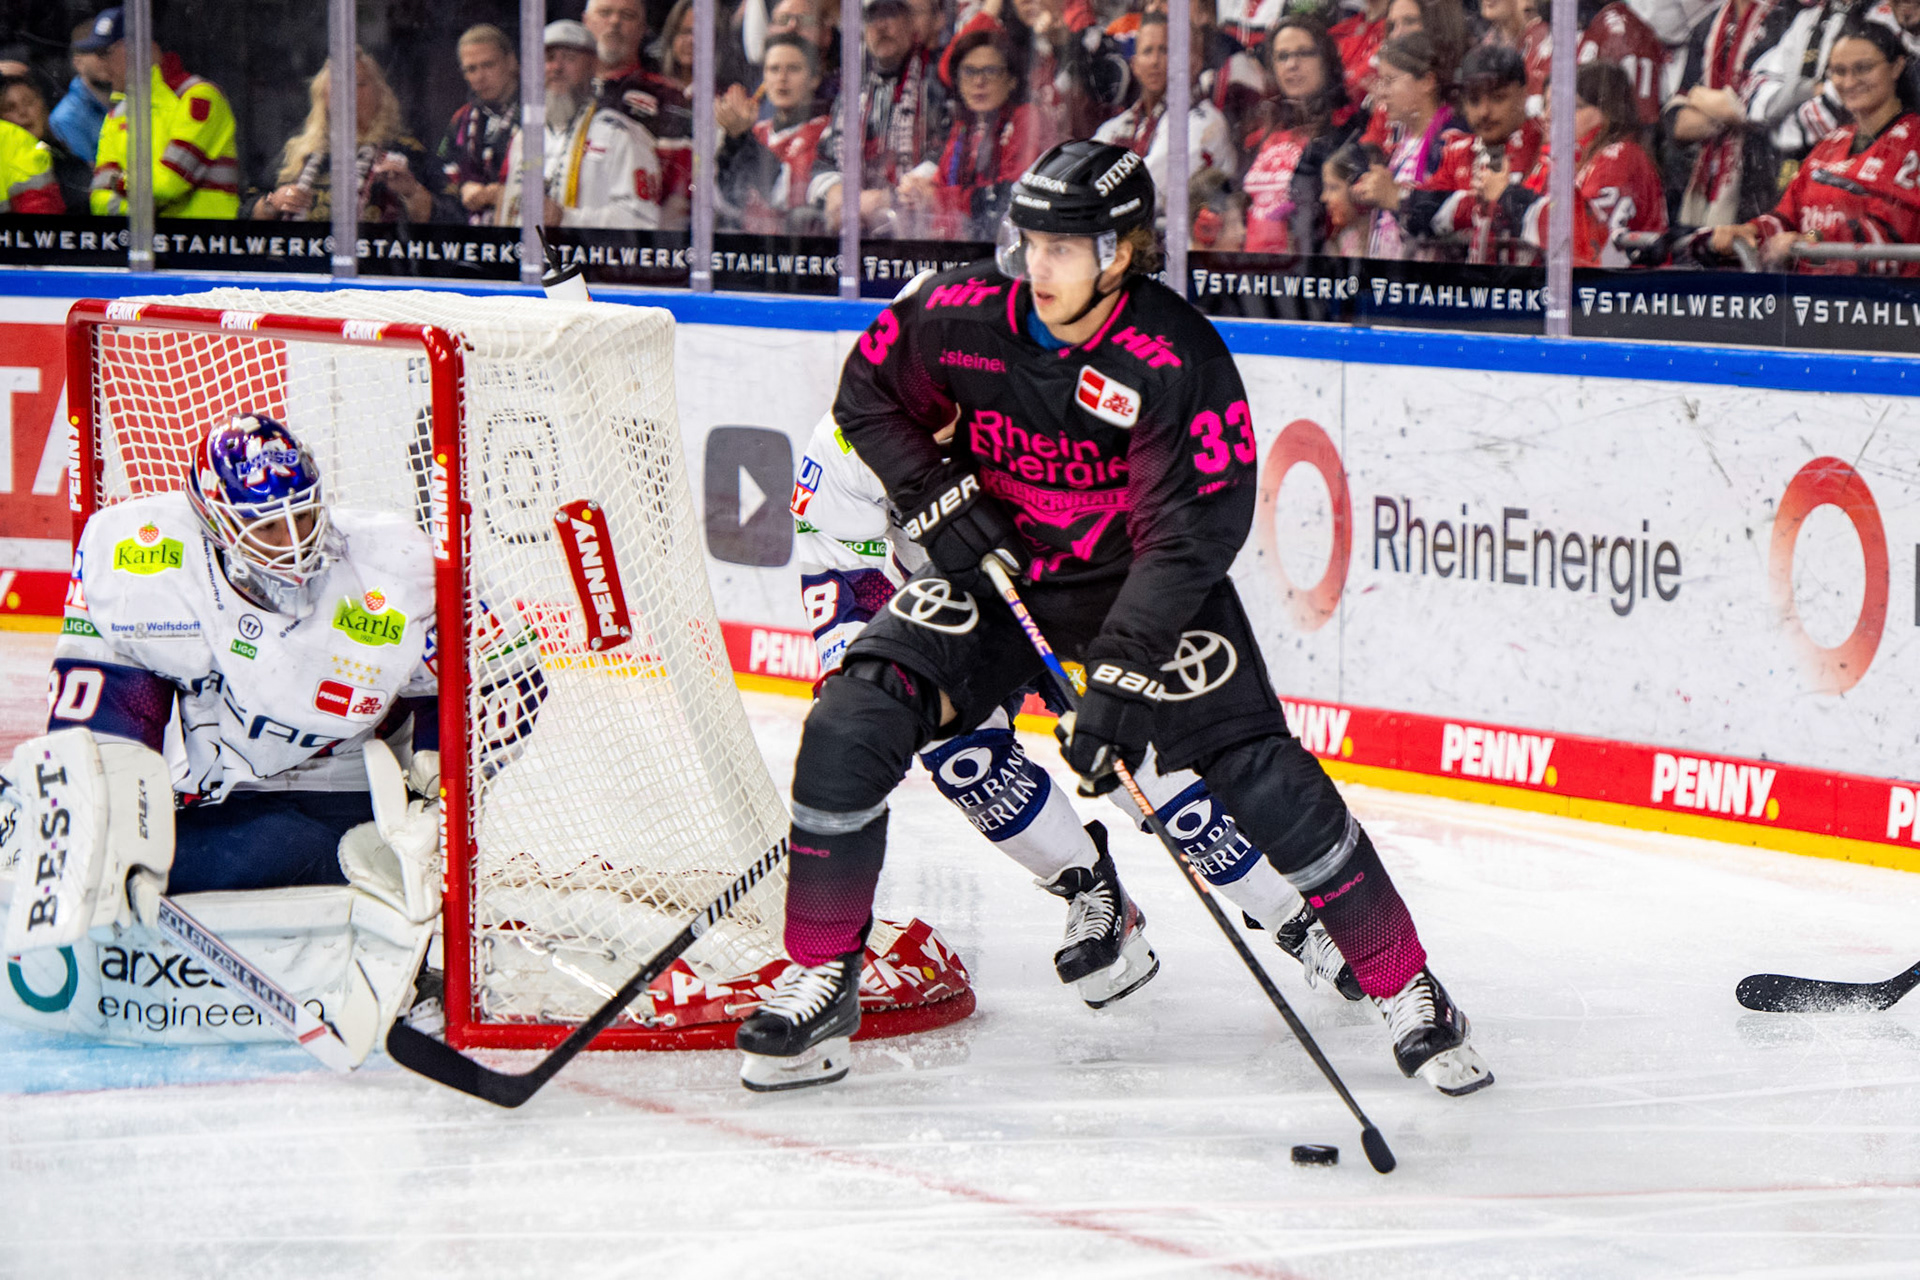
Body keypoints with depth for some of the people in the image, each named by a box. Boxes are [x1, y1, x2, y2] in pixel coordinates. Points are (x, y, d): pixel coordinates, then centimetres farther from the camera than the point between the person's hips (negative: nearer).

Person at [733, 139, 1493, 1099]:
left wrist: (1121, 679, -33)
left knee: (1262, 778, -13)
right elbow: (870, 394, 5)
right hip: (994, 568, 3)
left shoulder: (1179, 361, -26)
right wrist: (935, 495, -11)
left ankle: (1405, 991, 3)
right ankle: (820, 984, -2)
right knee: (849, 730, -16)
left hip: (1140, 585, -3)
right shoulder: (958, 315, -15)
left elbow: (1188, 536, -27)